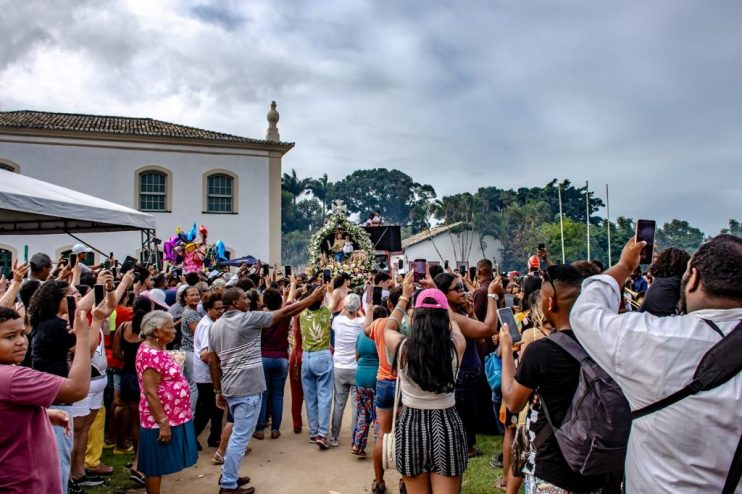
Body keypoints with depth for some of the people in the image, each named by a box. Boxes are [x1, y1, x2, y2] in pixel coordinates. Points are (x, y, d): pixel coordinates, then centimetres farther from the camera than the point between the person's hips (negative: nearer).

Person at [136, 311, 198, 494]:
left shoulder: (157, 350, 10)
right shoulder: (150, 354, -21)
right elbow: (150, 393, -24)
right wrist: (163, 423, -23)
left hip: (172, 416, 10)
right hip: (161, 419, -10)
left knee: (159, 464, 18)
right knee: (156, 464, 3)